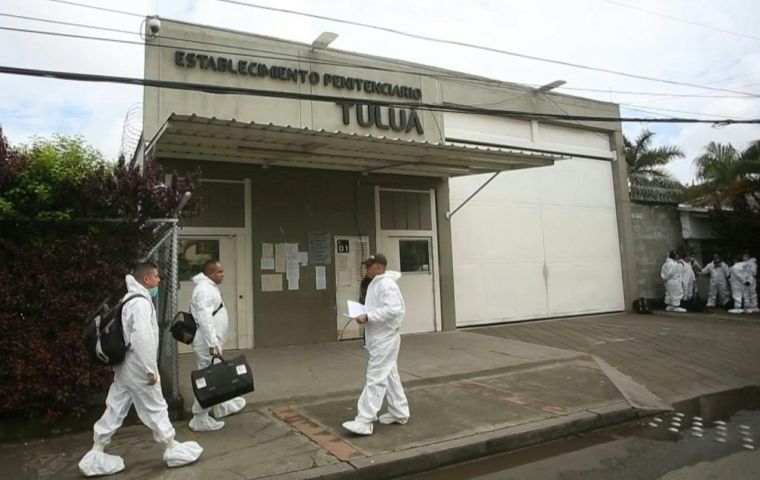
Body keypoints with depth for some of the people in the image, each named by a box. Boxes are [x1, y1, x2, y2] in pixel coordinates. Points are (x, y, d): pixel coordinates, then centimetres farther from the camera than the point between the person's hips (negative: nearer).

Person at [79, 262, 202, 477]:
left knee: (115, 410, 13)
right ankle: (172, 449, 17)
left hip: (125, 366, 9)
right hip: (137, 368, -9)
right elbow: (142, 338, -27)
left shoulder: (131, 299, 12)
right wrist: (150, 369, -21)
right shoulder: (141, 302, -20)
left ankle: (96, 455, 19)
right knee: (155, 409, 3)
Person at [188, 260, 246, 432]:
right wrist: (213, 344, -30)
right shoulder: (204, 289, -20)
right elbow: (205, 319, -28)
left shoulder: (209, 287, 14)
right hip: (207, 344, -11)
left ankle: (221, 407, 35)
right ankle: (200, 419, 8)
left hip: (211, 342, 11)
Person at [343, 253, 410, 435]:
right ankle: (399, 413, 28)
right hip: (378, 338, 11)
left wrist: (367, 317, -27)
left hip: (385, 339, -11)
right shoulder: (376, 284, 14)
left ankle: (364, 422, -6)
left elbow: (393, 309, -29)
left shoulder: (387, 284, -18)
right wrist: (365, 314, 5)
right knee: (389, 376, 17)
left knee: (375, 378, -8)